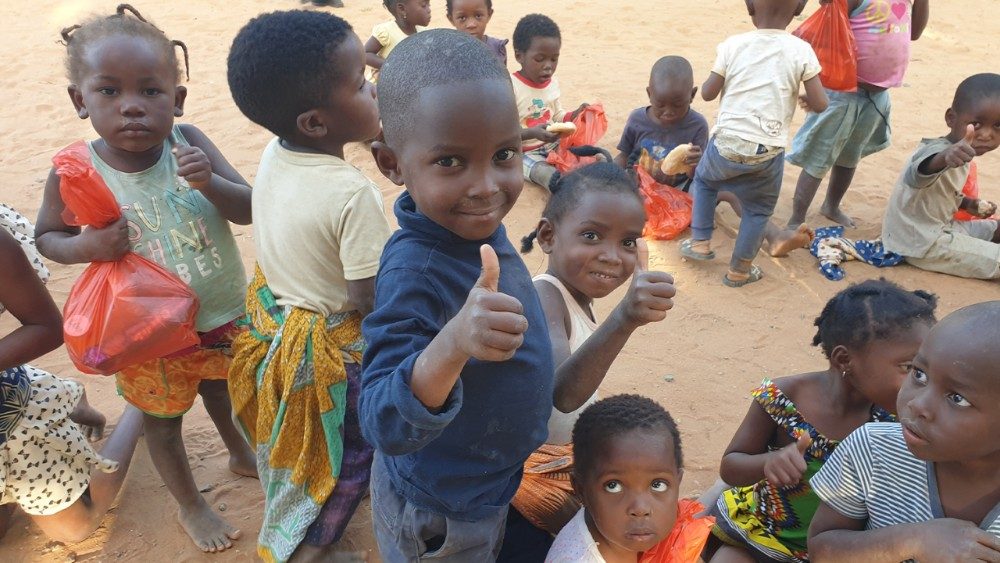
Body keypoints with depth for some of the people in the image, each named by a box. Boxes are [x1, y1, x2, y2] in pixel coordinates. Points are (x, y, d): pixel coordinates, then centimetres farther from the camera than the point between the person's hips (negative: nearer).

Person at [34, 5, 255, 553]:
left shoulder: (188, 143, -19)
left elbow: (249, 209, -17)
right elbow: (45, 236, -3)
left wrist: (209, 182, -36)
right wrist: (86, 246, -25)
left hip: (225, 314, 2)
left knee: (219, 388, 29)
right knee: (163, 420, 19)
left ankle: (240, 453, 60)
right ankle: (190, 505, 46)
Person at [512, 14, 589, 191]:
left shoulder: (552, 82, 5)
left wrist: (575, 114, -1)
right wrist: (532, 133, -35)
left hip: (554, 144, 7)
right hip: (524, 153, -7)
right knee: (555, 179, -35)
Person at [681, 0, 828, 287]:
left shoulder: (733, 45, -3)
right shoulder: (801, 51, -4)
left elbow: (708, 93, 3)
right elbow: (820, 105, -4)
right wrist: (804, 99, 18)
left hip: (726, 144, 1)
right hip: (767, 153, -1)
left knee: (703, 180, 31)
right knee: (759, 210, 20)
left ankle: (700, 241, 29)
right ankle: (739, 270, 25)